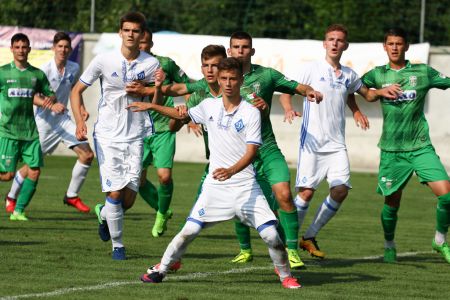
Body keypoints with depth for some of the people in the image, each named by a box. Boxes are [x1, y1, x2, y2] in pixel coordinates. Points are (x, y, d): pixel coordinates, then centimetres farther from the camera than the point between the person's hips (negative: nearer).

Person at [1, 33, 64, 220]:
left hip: (30, 132, 3)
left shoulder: (37, 74, 8)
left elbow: (50, 94, 19)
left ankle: (18, 210, 5)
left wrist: (49, 101, -3)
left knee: (34, 171, -6)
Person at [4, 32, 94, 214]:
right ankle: (11, 197, 22)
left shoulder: (74, 68, 0)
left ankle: (71, 196, 10)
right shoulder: (45, 70, -17)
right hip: (44, 121, -5)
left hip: (63, 119, 5)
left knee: (87, 155, -5)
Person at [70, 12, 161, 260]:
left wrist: (158, 86, -16)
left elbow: (155, 104, 5)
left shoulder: (151, 64, -1)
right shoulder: (104, 61, -5)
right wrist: (80, 122, -9)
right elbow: (76, 91, 4)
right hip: (107, 135, -2)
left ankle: (104, 214, 35)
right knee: (115, 192, -11)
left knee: (129, 199, 0)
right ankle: (117, 246, 7)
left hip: (135, 137, 2)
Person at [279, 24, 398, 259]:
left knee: (341, 190, -8)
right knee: (307, 191, -10)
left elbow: (365, 92, 33)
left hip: (337, 145, 4)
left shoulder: (348, 75, 12)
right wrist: (289, 109, -21)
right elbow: (286, 91, 0)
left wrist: (381, 92, 12)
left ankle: (309, 237, 8)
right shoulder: (311, 69, -1)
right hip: (311, 142, -4)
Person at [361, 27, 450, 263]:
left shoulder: (423, 72, 4)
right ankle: (389, 245, 28)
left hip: (421, 147, 0)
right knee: (392, 202, 2)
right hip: (392, 150, 0)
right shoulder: (378, 74, 5)